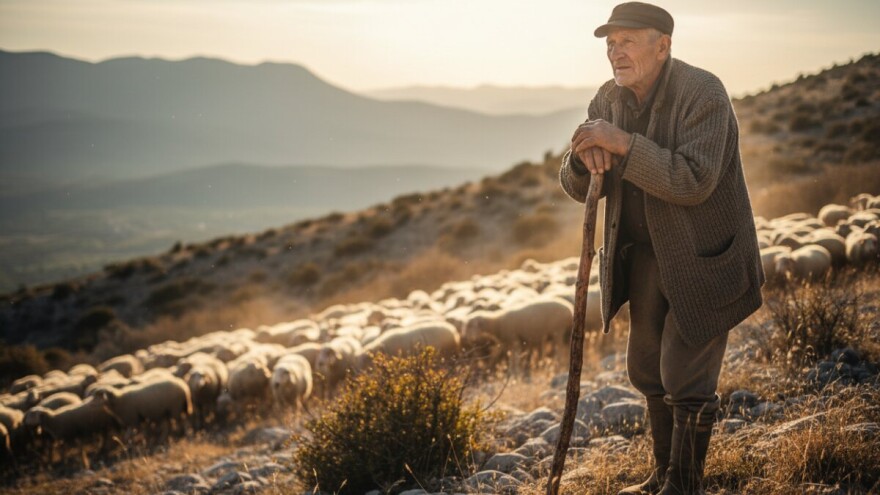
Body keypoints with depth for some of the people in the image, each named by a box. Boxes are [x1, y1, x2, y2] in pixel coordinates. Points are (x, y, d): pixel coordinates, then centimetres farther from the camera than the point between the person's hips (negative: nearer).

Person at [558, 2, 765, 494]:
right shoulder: (610, 99, 1)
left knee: (686, 378, -5)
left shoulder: (702, 93, -20)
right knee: (648, 368, 16)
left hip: (703, 262, -7)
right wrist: (585, 158, -22)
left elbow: (693, 181, -31)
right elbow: (578, 187, 1)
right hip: (647, 257, 8)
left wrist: (624, 144, -34)